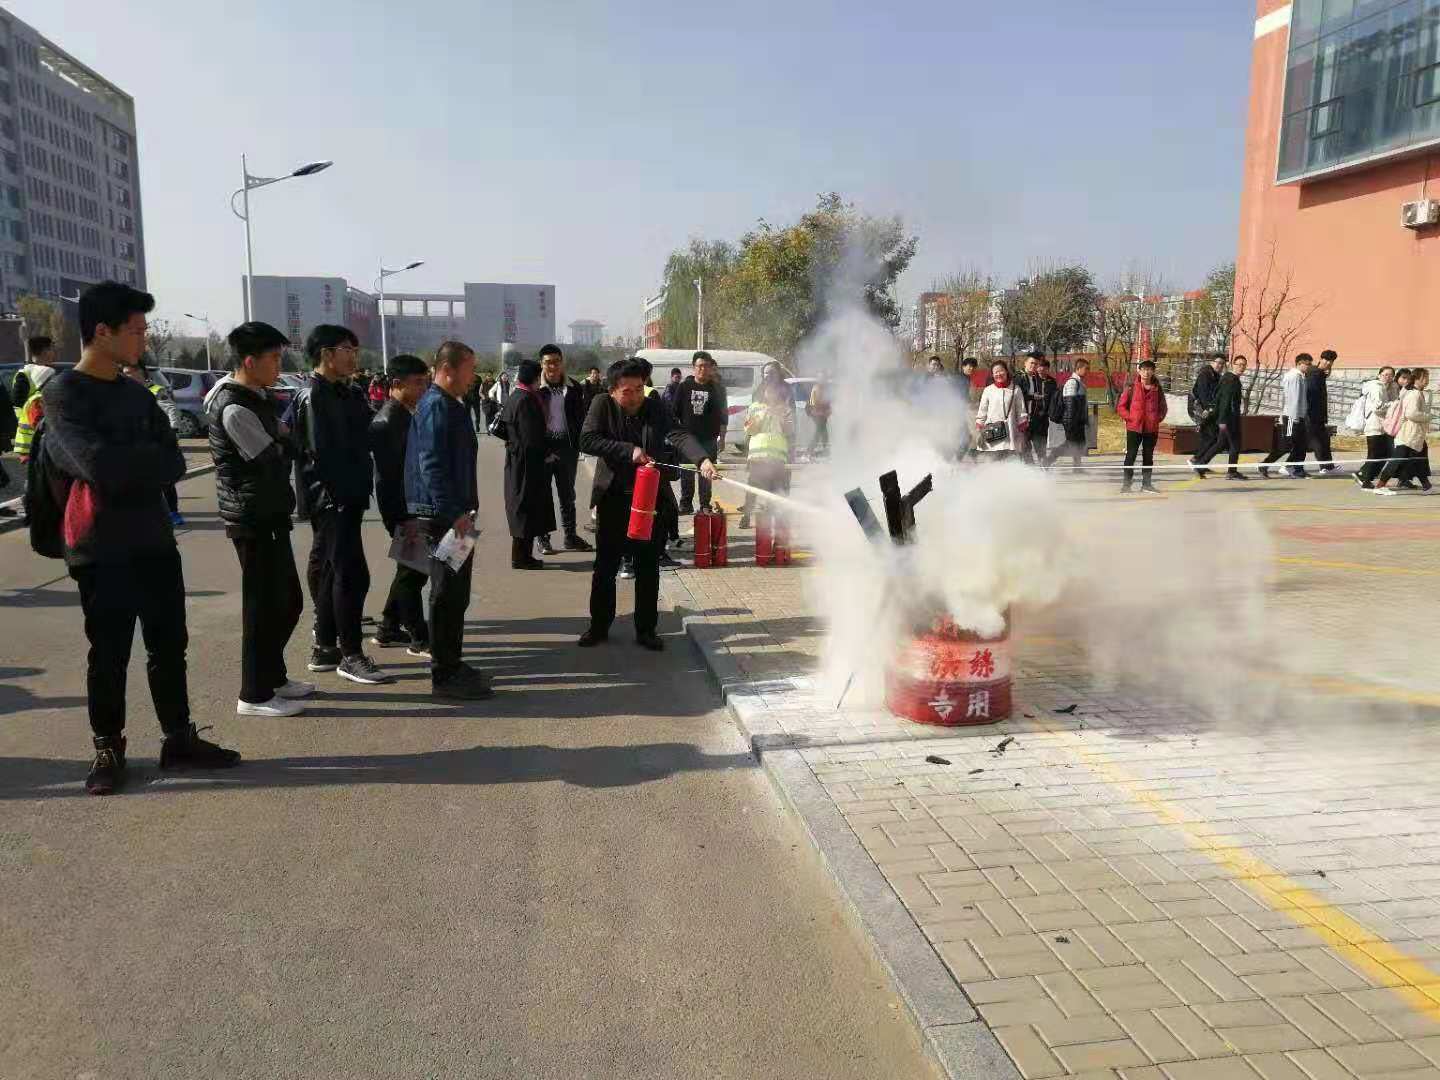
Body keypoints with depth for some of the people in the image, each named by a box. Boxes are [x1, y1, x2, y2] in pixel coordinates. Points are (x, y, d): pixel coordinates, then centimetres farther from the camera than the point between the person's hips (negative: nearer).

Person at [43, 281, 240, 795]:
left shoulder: (138, 396, 11)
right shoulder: (64, 393, -8)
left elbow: (174, 465, 1)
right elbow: (97, 464, -22)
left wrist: (121, 465, -14)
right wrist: (147, 460, -7)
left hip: (155, 542, 6)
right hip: (101, 551, -6)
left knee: (169, 647, 10)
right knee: (109, 655, 4)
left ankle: (179, 739, 22)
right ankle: (108, 750, 19)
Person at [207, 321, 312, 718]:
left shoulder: (257, 397, 13)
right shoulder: (234, 408, -19)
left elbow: (282, 441, 15)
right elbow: (276, 457, -17)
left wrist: (283, 438, -7)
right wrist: (288, 440, 2)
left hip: (270, 515, 10)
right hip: (254, 519, -10)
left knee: (288, 600, 16)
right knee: (264, 606, -1)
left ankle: (273, 676, 30)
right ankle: (255, 695, 10)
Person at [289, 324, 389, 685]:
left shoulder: (343, 393, 17)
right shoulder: (313, 395, -13)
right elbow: (320, 454, -19)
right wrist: (338, 495, -18)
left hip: (346, 498, 10)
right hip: (331, 499, -10)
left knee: (329, 573, 14)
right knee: (352, 574, -9)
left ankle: (325, 649, 24)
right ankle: (351, 655, -2)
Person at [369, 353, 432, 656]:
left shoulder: (407, 413, 10)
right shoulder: (387, 420, -18)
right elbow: (389, 475, -22)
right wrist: (405, 518, -24)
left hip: (412, 504, 9)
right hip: (400, 508, -9)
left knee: (411, 568, 17)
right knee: (413, 571, -2)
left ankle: (388, 630, 28)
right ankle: (419, 639, 8)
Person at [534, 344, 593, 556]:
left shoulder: (573, 388, 5)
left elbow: (580, 418, 8)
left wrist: (577, 445, 0)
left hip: (567, 448, 3)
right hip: (543, 449, -3)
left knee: (568, 495, 12)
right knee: (543, 495, 6)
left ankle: (570, 536, 22)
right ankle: (543, 538, 14)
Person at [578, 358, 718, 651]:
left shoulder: (656, 409, -4)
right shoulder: (602, 405, -5)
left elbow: (679, 435, -18)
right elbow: (587, 440, -17)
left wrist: (702, 459, -37)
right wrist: (629, 450, -25)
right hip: (614, 499, -1)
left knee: (649, 569, 7)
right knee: (605, 566, 8)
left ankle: (646, 630, 21)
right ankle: (599, 626, 25)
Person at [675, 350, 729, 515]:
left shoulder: (718, 388, 5)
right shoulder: (684, 387, 5)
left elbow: (724, 414, 7)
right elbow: (675, 412, 9)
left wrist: (722, 437, 3)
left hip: (709, 439, -1)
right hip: (687, 437, 1)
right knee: (686, 473, 4)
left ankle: (705, 505, 8)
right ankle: (686, 504, 13)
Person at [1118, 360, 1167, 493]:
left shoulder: (1157, 389, 5)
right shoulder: (1132, 388, -2)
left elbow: (1163, 407, 17)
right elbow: (1121, 406, 1)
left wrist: (1158, 418, 3)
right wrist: (1129, 417, -7)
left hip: (1152, 428, 3)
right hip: (1134, 427, -3)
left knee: (1148, 456, 10)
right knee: (1130, 456, -1)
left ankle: (1146, 483, 18)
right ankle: (1126, 483, 6)